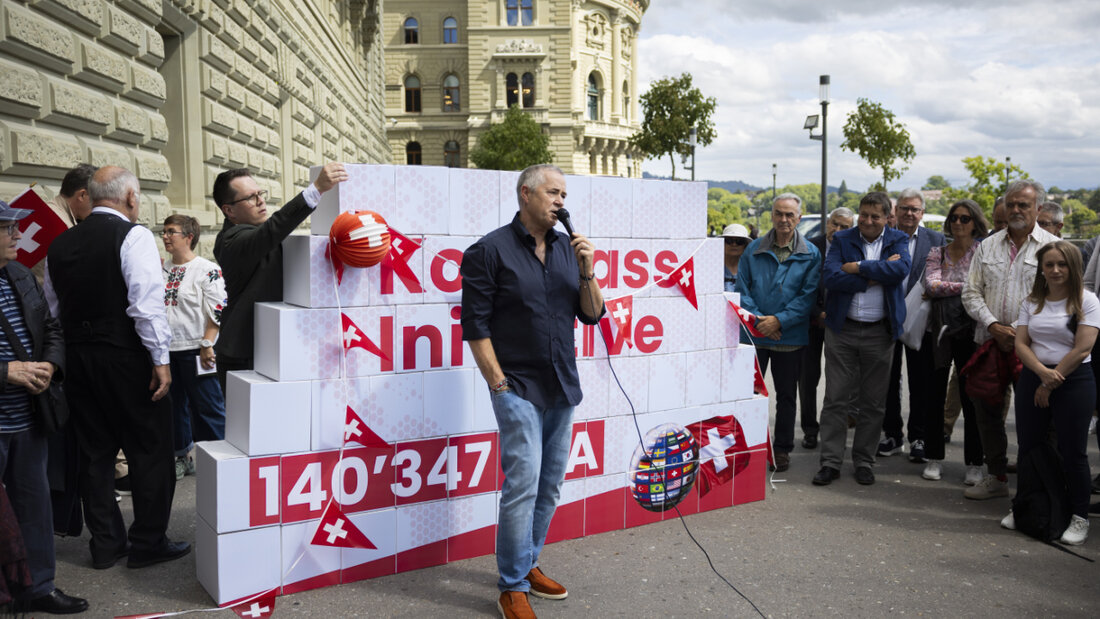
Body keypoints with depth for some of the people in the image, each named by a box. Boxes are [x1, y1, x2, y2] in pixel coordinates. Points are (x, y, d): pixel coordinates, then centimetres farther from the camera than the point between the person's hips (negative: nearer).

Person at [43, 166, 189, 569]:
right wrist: (160, 359, -15)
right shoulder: (133, 235, -11)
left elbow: (51, 308, 16)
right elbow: (147, 304, -19)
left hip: (77, 356, 7)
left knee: (95, 452, 14)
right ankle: (148, 543, 12)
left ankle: (106, 544, 23)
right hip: (125, 358, -7)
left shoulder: (61, 243, 10)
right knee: (149, 449, 5)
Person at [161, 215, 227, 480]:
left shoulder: (208, 270, -9)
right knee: (175, 405, 15)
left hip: (194, 350, -7)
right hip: (166, 350, 7)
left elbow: (218, 309, -13)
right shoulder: (163, 271, 13)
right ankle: (182, 456, 28)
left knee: (208, 407, -3)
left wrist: (207, 344, -18)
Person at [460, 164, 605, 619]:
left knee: (550, 486, 13)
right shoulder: (490, 251, -8)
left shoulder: (567, 248, 9)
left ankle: (527, 564, 30)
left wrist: (587, 271, -9)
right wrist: (499, 384, -11)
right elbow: (475, 325, -9)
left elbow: (592, 314, 8)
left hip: (562, 388, 6)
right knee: (523, 486, -7)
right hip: (519, 388, -6)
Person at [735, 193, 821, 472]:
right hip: (755, 334, 1)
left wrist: (779, 320, -15)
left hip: (790, 336, -1)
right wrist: (757, 319, -11)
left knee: (787, 395, 10)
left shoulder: (810, 254, 1)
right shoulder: (754, 250, 4)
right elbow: (743, 290, 3)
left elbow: (809, 295, -6)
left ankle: (782, 448, 23)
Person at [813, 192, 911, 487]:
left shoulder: (898, 240, 6)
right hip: (842, 329, -1)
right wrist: (876, 275, -14)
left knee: (873, 402, 8)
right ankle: (830, 462, 9)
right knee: (835, 399, 2)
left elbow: (900, 270, -16)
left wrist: (858, 267, -14)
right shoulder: (842, 239, 4)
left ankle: (864, 461, 21)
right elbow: (831, 277, -13)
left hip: (880, 332, 1)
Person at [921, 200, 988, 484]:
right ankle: (934, 458, 17)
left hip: (969, 332, -2)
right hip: (940, 330, 2)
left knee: (970, 397, 1)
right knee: (935, 395, 6)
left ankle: (974, 463, 11)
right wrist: (964, 287, -11)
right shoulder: (937, 253, 8)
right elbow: (931, 285, -7)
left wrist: (942, 289, -12)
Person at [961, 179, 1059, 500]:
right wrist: (994, 326, -7)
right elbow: (971, 292, 8)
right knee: (987, 408, 9)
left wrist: (1018, 330, -14)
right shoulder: (988, 246, 11)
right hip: (989, 341, 4)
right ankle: (996, 476, 23)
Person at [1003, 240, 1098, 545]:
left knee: (1073, 451, -1)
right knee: (1028, 446, 9)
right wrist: (1043, 372, -14)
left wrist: (1051, 383, -10)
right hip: (1032, 379, 4)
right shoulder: (1032, 302, 10)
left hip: (1073, 382, -4)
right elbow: (1021, 343, 3)